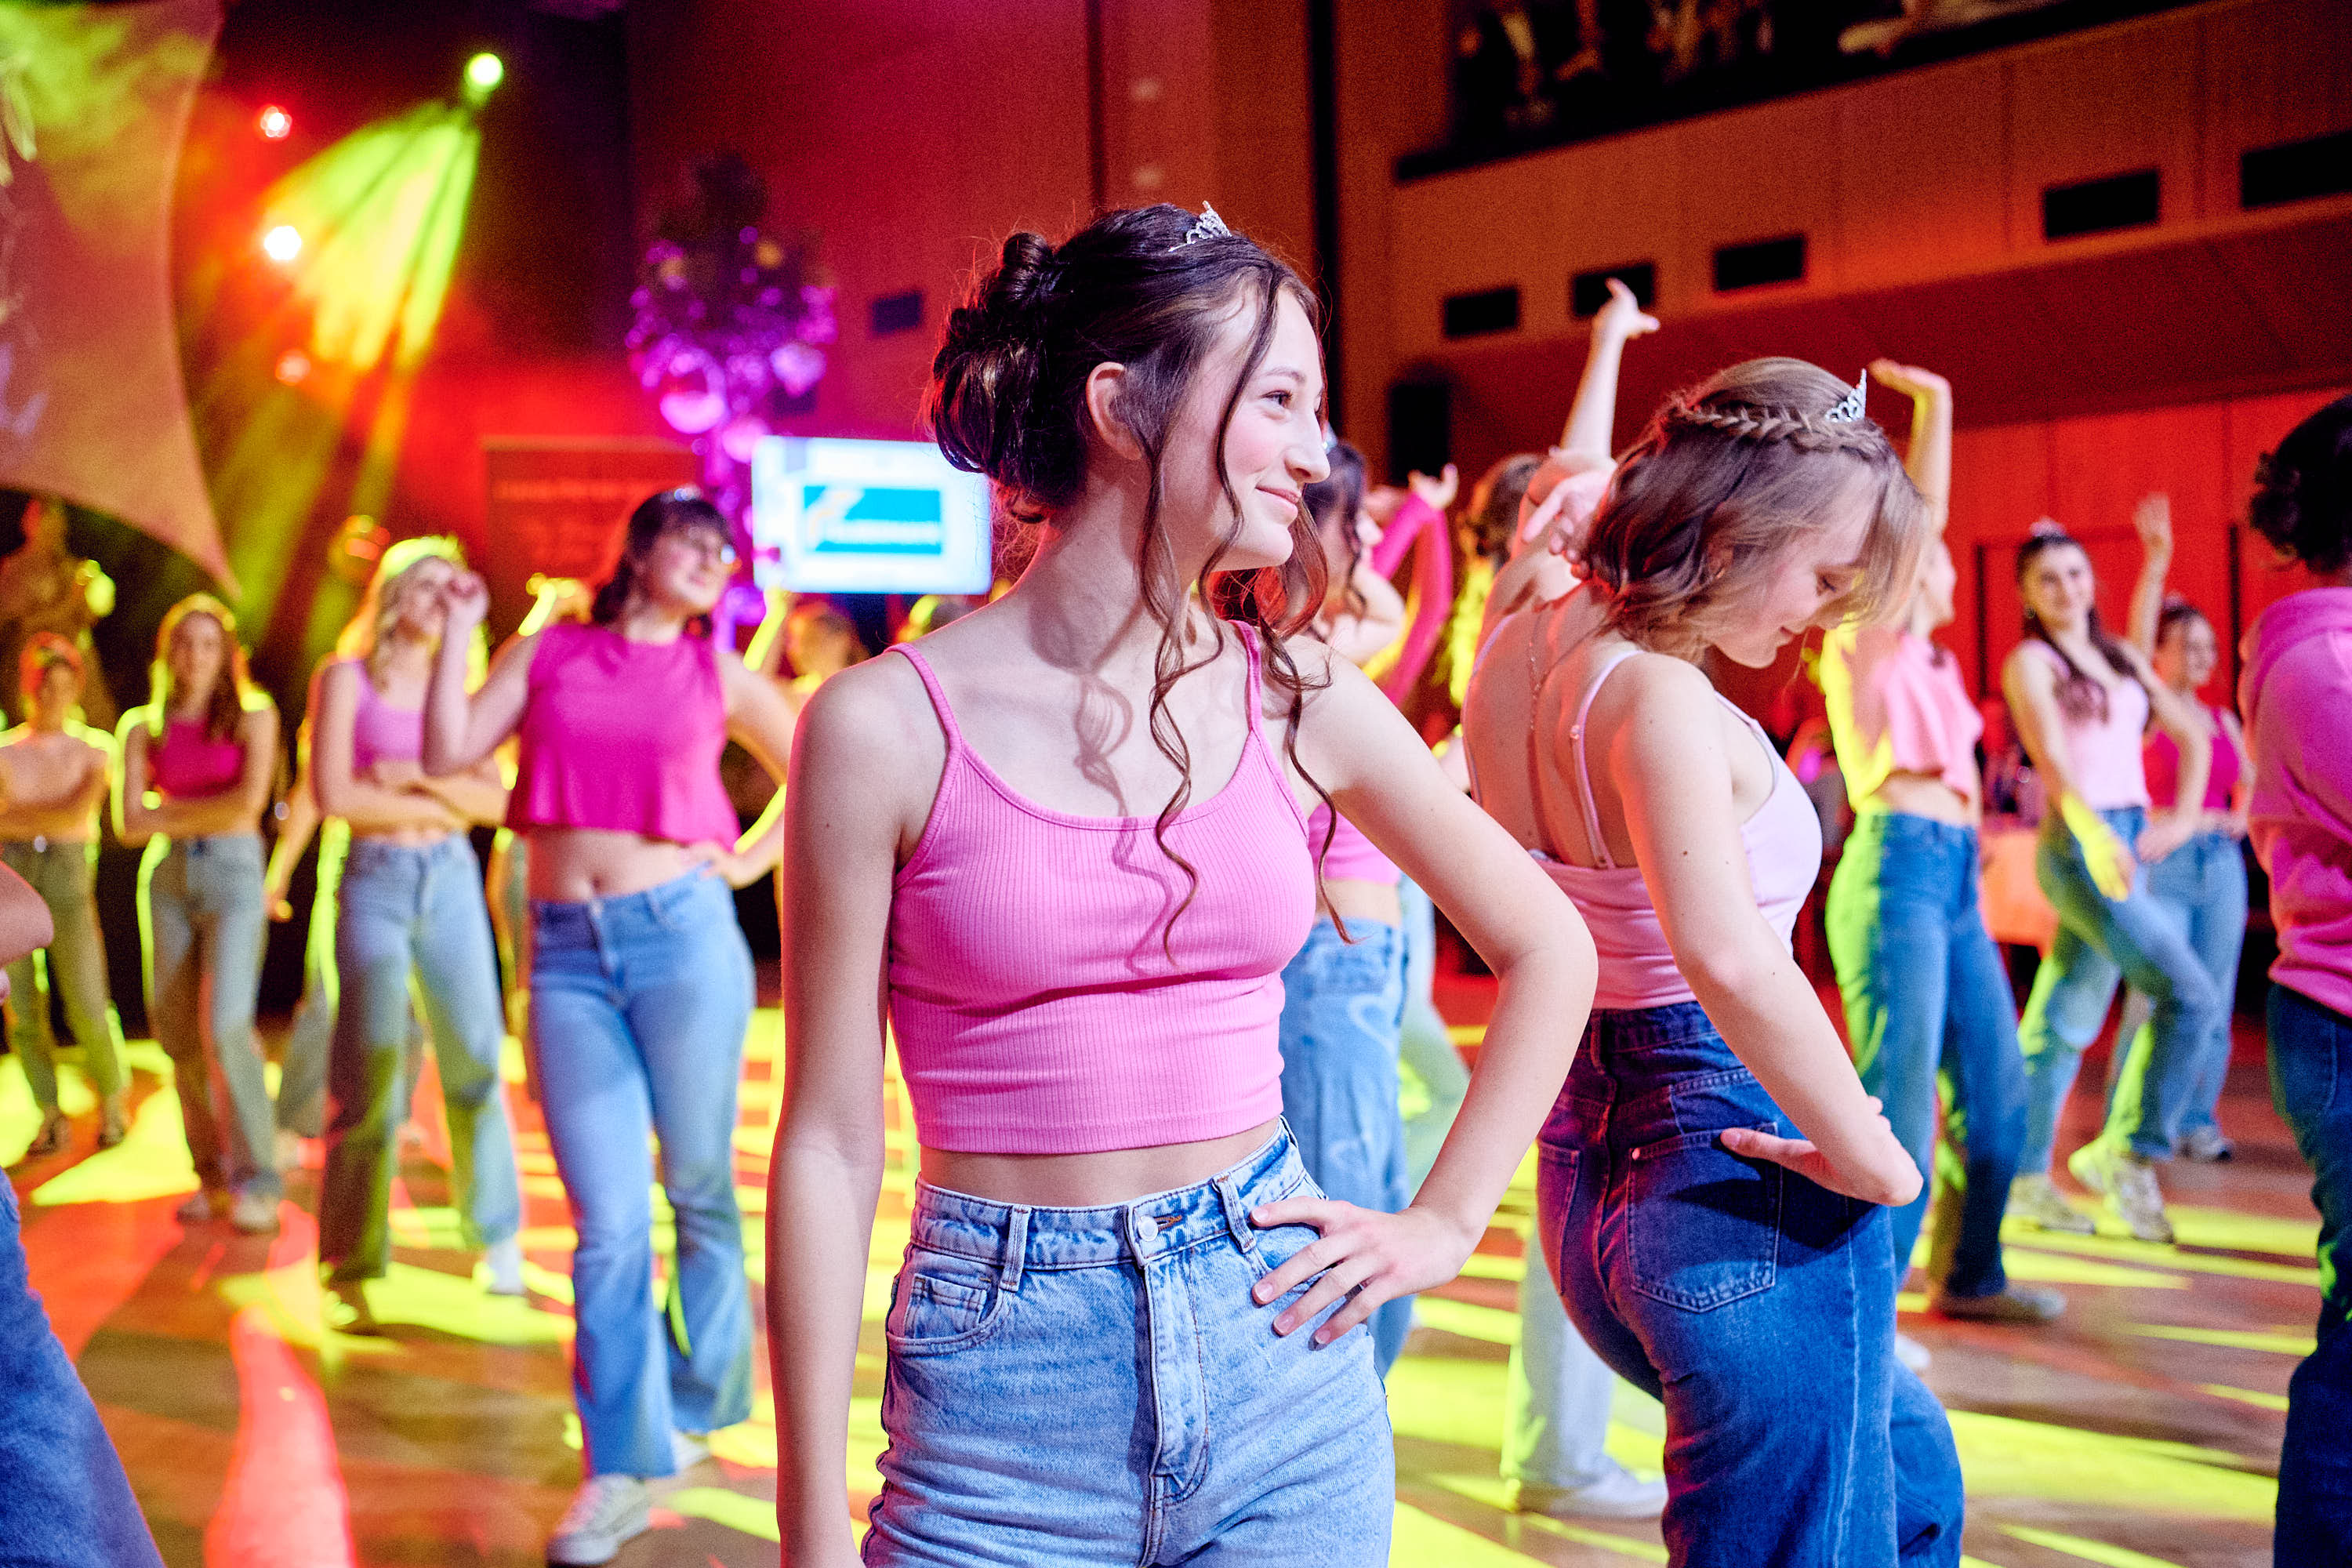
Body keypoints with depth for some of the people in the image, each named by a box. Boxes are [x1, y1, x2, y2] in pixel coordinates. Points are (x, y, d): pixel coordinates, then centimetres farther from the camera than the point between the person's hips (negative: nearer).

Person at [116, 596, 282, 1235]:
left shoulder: (253, 715, 2)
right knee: (179, 1033, 2)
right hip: (167, 877, 4)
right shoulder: (144, 728, 9)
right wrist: (209, 812, -5)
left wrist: (172, 810, -3)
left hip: (234, 874, -4)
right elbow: (129, 824, 1)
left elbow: (250, 799, -12)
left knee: (226, 1026, -17)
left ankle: (257, 1181, -9)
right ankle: (213, 1176, 13)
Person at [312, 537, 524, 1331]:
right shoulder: (346, 677, 2)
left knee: (476, 1061, 1)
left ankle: (498, 1238, 16)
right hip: (376, 883, -3)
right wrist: (440, 806, -2)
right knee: (370, 1078, -5)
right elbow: (335, 796, -9)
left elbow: (495, 797, 4)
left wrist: (419, 777, -10)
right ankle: (350, 1274, 2)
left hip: (452, 880, 3)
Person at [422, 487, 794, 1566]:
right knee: (606, 1219, -2)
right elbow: (447, 756, 0)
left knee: (697, 1188, 8)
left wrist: (750, 860, 6)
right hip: (568, 955, 0)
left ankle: (695, 1407, 26)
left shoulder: (716, 675, 9)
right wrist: (458, 629, 1)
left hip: (682, 932, 0)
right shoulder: (546, 652, 10)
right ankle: (624, 1464, 5)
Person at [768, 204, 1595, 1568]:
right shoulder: (885, 728, -9)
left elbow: (1549, 948, 14)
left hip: (1280, 1365, 3)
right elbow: (830, 1144, -6)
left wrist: (1445, 1227, 7)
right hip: (1002, 1397, -3)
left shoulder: (1296, 697, 0)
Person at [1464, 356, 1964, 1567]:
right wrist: (1869, 1157, -25)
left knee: (1911, 1470, 30)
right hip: (1741, 1179, -10)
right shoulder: (1662, 698, -23)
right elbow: (1725, 954, -35)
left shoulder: (1521, 649, 3)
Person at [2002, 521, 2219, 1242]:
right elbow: (2050, 755, -18)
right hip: (2079, 846, -7)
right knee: (2192, 996, -14)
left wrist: (2184, 818, 8)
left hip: (2129, 842, 7)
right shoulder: (2031, 661, -4)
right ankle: (2128, 1150, -3)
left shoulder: (2123, 657, 17)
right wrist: (2095, 833, -33)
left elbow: (2192, 734, 22)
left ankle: (2024, 1177, 14)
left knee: (2065, 1020, 9)